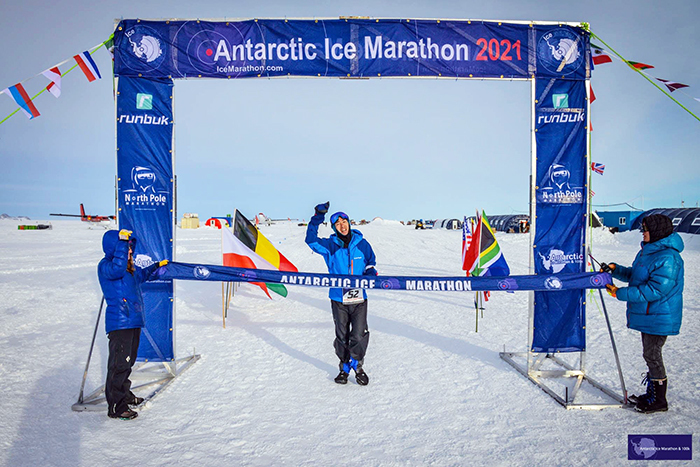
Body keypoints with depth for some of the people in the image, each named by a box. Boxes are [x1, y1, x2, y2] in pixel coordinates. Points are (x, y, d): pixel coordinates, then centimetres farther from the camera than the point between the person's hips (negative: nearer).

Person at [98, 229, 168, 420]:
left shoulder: (130, 268, 15)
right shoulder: (105, 266, -12)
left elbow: (140, 275, 38)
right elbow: (117, 269, -36)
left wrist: (156, 266, 50)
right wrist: (121, 242, -34)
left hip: (134, 321, 10)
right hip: (119, 323, -9)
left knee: (129, 360, 20)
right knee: (119, 363, -6)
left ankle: (124, 394, 35)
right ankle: (115, 406, 3)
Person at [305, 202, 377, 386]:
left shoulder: (362, 244, 2)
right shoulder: (330, 246, 0)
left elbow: (370, 264, 14)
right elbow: (311, 240, -13)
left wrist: (371, 274, -8)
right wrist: (318, 217, -18)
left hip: (359, 298, 0)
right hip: (338, 298, 0)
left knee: (359, 336, -4)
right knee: (342, 336, 10)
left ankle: (357, 365, 22)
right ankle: (345, 367, 30)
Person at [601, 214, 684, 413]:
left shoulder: (668, 259, -22)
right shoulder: (647, 251, 10)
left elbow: (655, 291, -27)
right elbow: (634, 275, 22)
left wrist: (621, 293, -26)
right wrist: (615, 269, 7)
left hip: (658, 318, -10)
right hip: (647, 315, 10)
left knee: (652, 355, 0)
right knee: (650, 354, 17)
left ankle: (659, 401, 15)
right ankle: (652, 394, 31)